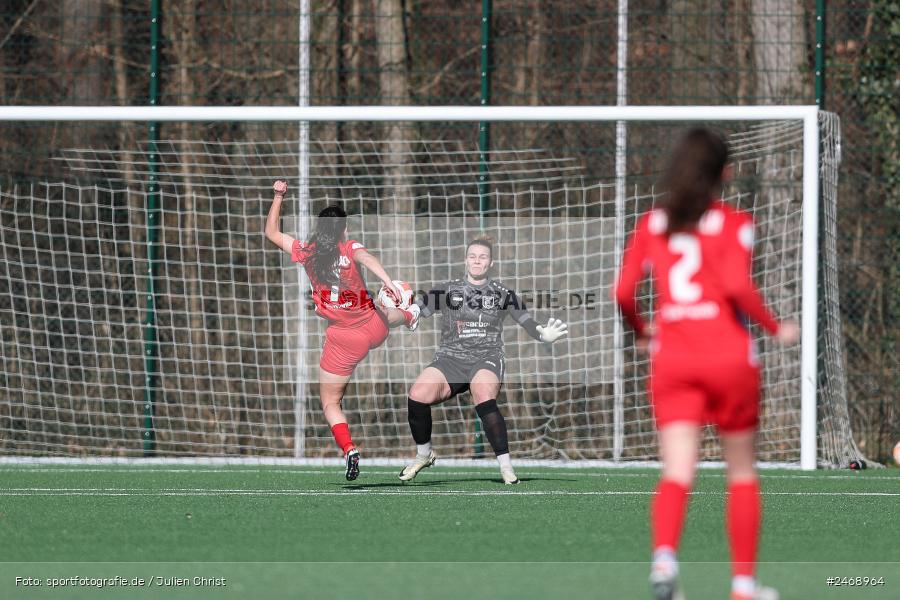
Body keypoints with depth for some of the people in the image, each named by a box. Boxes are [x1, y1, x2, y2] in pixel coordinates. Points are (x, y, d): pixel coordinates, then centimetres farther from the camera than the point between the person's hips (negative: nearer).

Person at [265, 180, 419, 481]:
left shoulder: (306, 252, -5)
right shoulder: (350, 249, -9)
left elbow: (272, 233, 8)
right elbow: (366, 258, -33)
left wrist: (278, 197, 15)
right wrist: (389, 283, -48)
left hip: (344, 340, -2)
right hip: (375, 328, 2)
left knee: (330, 402, 8)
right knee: (384, 314, 41)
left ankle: (349, 449, -16)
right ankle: (409, 317, 77)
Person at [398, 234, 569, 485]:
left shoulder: (501, 293, 10)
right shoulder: (447, 290, 12)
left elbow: (527, 321, 5)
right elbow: (416, 311, 8)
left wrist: (543, 334, -15)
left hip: (487, 358, -2)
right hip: (450, 358, 2)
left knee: (484, 397, -36)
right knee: (418, 395, -25)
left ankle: (506, 467, -29)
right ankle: (423, 454, 1)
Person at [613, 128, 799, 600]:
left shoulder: (651, 224, 8)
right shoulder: (733, 223, -2)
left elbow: (623, 292, 2)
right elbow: (736, 286, -16)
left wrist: (641, 332, 21)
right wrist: (776, 328, -2)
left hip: (671, 361, 2)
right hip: (729, 357, -2)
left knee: (677, 473, -7)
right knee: (742, 473, 13)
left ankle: (664, 556, -33)